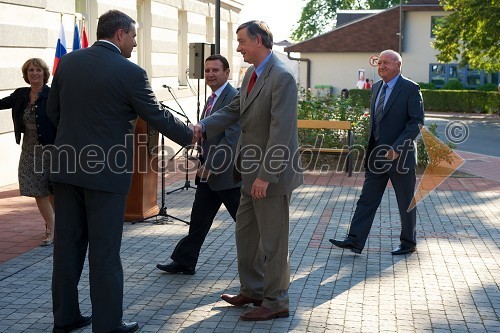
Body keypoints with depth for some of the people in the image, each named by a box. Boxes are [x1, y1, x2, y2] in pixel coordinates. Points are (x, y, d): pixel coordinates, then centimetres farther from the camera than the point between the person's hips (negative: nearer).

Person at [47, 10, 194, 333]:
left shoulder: (68, 62, 4)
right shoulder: (130, 72, -12)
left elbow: (53, 110, 11)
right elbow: (158, 116, -5)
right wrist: (191, 136, 11)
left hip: (67, 166, 6)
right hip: (106, 171, -6)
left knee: (68, 243, 13)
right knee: (105, 250, 2)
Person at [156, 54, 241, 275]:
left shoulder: (234, 98, -16)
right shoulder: (213, 99, 14)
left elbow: (232, 139, -22)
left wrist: (212, 165, -22)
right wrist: (205, 162, 14)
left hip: (226, 173, -9)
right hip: (209, 171, 9)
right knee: (199, 218, 12)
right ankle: (184, 262, 19)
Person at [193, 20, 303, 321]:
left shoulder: (282, 77, -20)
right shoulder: (252, 74, 10)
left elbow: (281, 131, -24)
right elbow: (234, 110, 14)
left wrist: (266, 175, -25)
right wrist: (203, 126, -4)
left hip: (272, 174, -10)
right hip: (253, 172, 10)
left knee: (272, 240, 3)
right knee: (246, 233, 19)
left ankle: (276, 302, 17)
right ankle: (252, 291, 33)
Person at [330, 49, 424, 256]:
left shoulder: (410, 89, -10)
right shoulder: (377, 87, 12)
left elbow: (417, 121, -15)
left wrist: (397, 148, -22)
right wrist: (371, 149, 14)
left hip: (400, 154, -6)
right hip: (377, 154, 6)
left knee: (405, 202, 7)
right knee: (367, 198, 2)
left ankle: (408, 243, 21)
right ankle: (355, 241, 3)